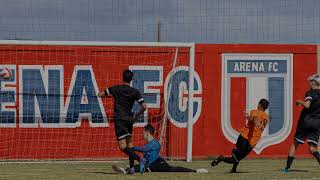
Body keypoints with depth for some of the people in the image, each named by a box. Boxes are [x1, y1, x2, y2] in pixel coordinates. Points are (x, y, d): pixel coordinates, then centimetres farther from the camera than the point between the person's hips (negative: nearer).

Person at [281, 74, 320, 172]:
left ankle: (287, 167, 11)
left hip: (305, 121, -4)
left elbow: (307, 105, -25)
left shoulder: (310, 93, -9)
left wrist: (299, 102, -6)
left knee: (295, 144, 9)